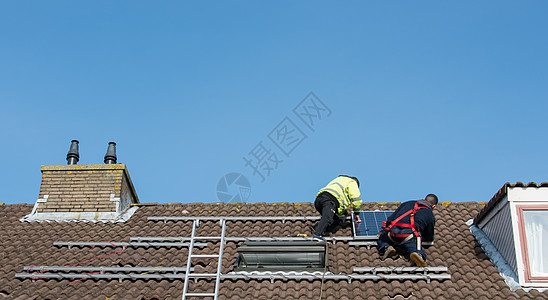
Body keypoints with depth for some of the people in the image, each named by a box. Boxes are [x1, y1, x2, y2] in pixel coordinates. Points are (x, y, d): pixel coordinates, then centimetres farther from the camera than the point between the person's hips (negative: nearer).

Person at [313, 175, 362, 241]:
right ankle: (317, 235, -49)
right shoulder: (352, 182, 23)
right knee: (327, 218, -27)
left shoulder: (339, 179, 46)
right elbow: (356, 199, 10)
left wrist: (345, 212, 48)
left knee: (335, 221, 11)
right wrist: (356, 213, 21)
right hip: (330, 199, -8)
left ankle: (320, 232, -11)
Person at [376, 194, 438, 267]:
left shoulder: (408, 203, 32)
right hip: (410, 235, -3)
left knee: (381, 240, 28)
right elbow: (430, 238, 30)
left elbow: (390, 219, 30)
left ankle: (386, 248, -7)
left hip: (393, 231, 3)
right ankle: (417, 254, -39)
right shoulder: (430, 215, 25)